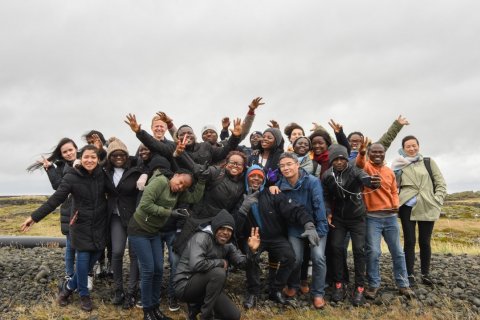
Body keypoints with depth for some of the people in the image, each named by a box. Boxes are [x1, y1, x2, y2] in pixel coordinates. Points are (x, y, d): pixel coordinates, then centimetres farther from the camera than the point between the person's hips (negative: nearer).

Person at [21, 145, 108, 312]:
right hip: (81, 225, -3)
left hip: (100, 225, 3)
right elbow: (55, 199, -12)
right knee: (83, 259, -2)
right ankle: (83, 294, 23)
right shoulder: (72, 177, -12)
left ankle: (69, 286, 31)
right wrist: (35, 216, -15)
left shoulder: (102, 174, -4)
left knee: (94, 257, 6)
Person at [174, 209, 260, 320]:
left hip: (206, 287, 8)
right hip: (185, 285, -8)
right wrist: (221, 262, -22)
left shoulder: (227, 245, 4)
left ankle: (197, 306, 17)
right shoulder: (202, 237, -21)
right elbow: (196, 264, -36)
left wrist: (252, 251, -18)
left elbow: (242, 262, 2)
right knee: (219, 272, -32)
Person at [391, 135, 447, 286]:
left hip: (427, 208, 0)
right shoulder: (399, 165, 8)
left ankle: (425, 273, 23)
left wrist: (437, 201, -3)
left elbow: (441, 183, 7)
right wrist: (396, 171, -13)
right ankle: (410, 274, 12)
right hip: (407, 207, 0)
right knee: (409, 241, 2)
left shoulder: (429, 162, 7)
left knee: (425, 241, 7)